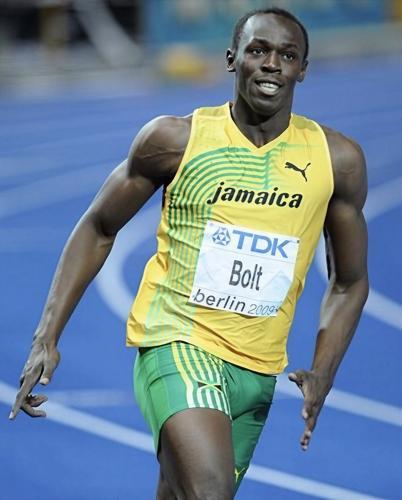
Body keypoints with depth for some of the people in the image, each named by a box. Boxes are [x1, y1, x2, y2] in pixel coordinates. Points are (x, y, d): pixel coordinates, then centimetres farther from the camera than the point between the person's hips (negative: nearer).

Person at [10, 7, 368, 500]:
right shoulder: (175, 139, -5)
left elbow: (349, 282, 11)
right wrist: (47, 337, -2)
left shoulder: (338, 160, 1)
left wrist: (322, 375, -5)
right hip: (177, 341, -4)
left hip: (257, 369, 4)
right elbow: (98, 229, 6)